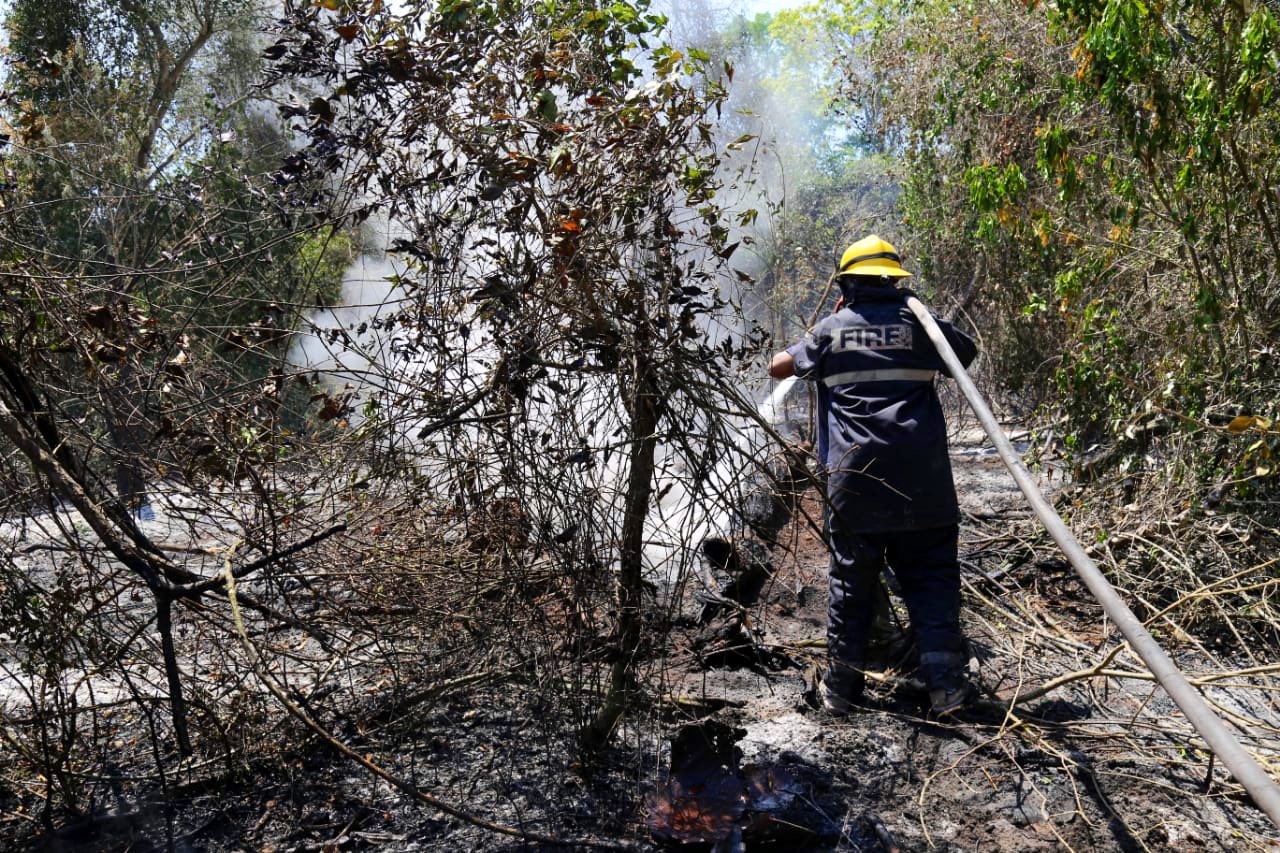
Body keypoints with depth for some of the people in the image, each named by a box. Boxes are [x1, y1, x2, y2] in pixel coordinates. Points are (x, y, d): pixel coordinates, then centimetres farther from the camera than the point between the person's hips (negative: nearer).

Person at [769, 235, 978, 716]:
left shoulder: (832, 329, 6)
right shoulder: (918, 323, 5)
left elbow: (779, 367, 17)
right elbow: (968, 353, 22)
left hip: (853, 480, 0)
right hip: (921, 480, 0)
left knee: (850, 582, 10)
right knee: (931, 578, 8)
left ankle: (841, 686, 16)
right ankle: (946, 684, 5)